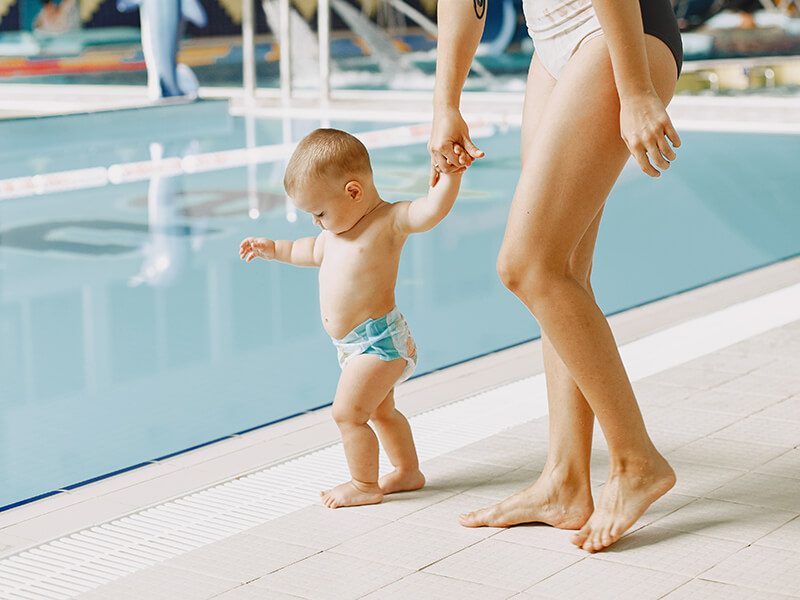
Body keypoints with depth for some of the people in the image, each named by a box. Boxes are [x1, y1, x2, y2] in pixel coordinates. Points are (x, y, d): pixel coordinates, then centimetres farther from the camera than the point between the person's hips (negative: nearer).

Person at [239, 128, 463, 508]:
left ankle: (364, 485, 8)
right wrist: (274, 249, 27)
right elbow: (315, 252, 29)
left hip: (380, 341, -10)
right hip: (354, 345, 10)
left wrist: (451, 172, -43)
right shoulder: (339, 227, 10)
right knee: (380, 411, 22)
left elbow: (432, 209, -32)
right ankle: (408, 471, 38)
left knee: (348, 412, -7)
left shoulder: (390, 220, -15)